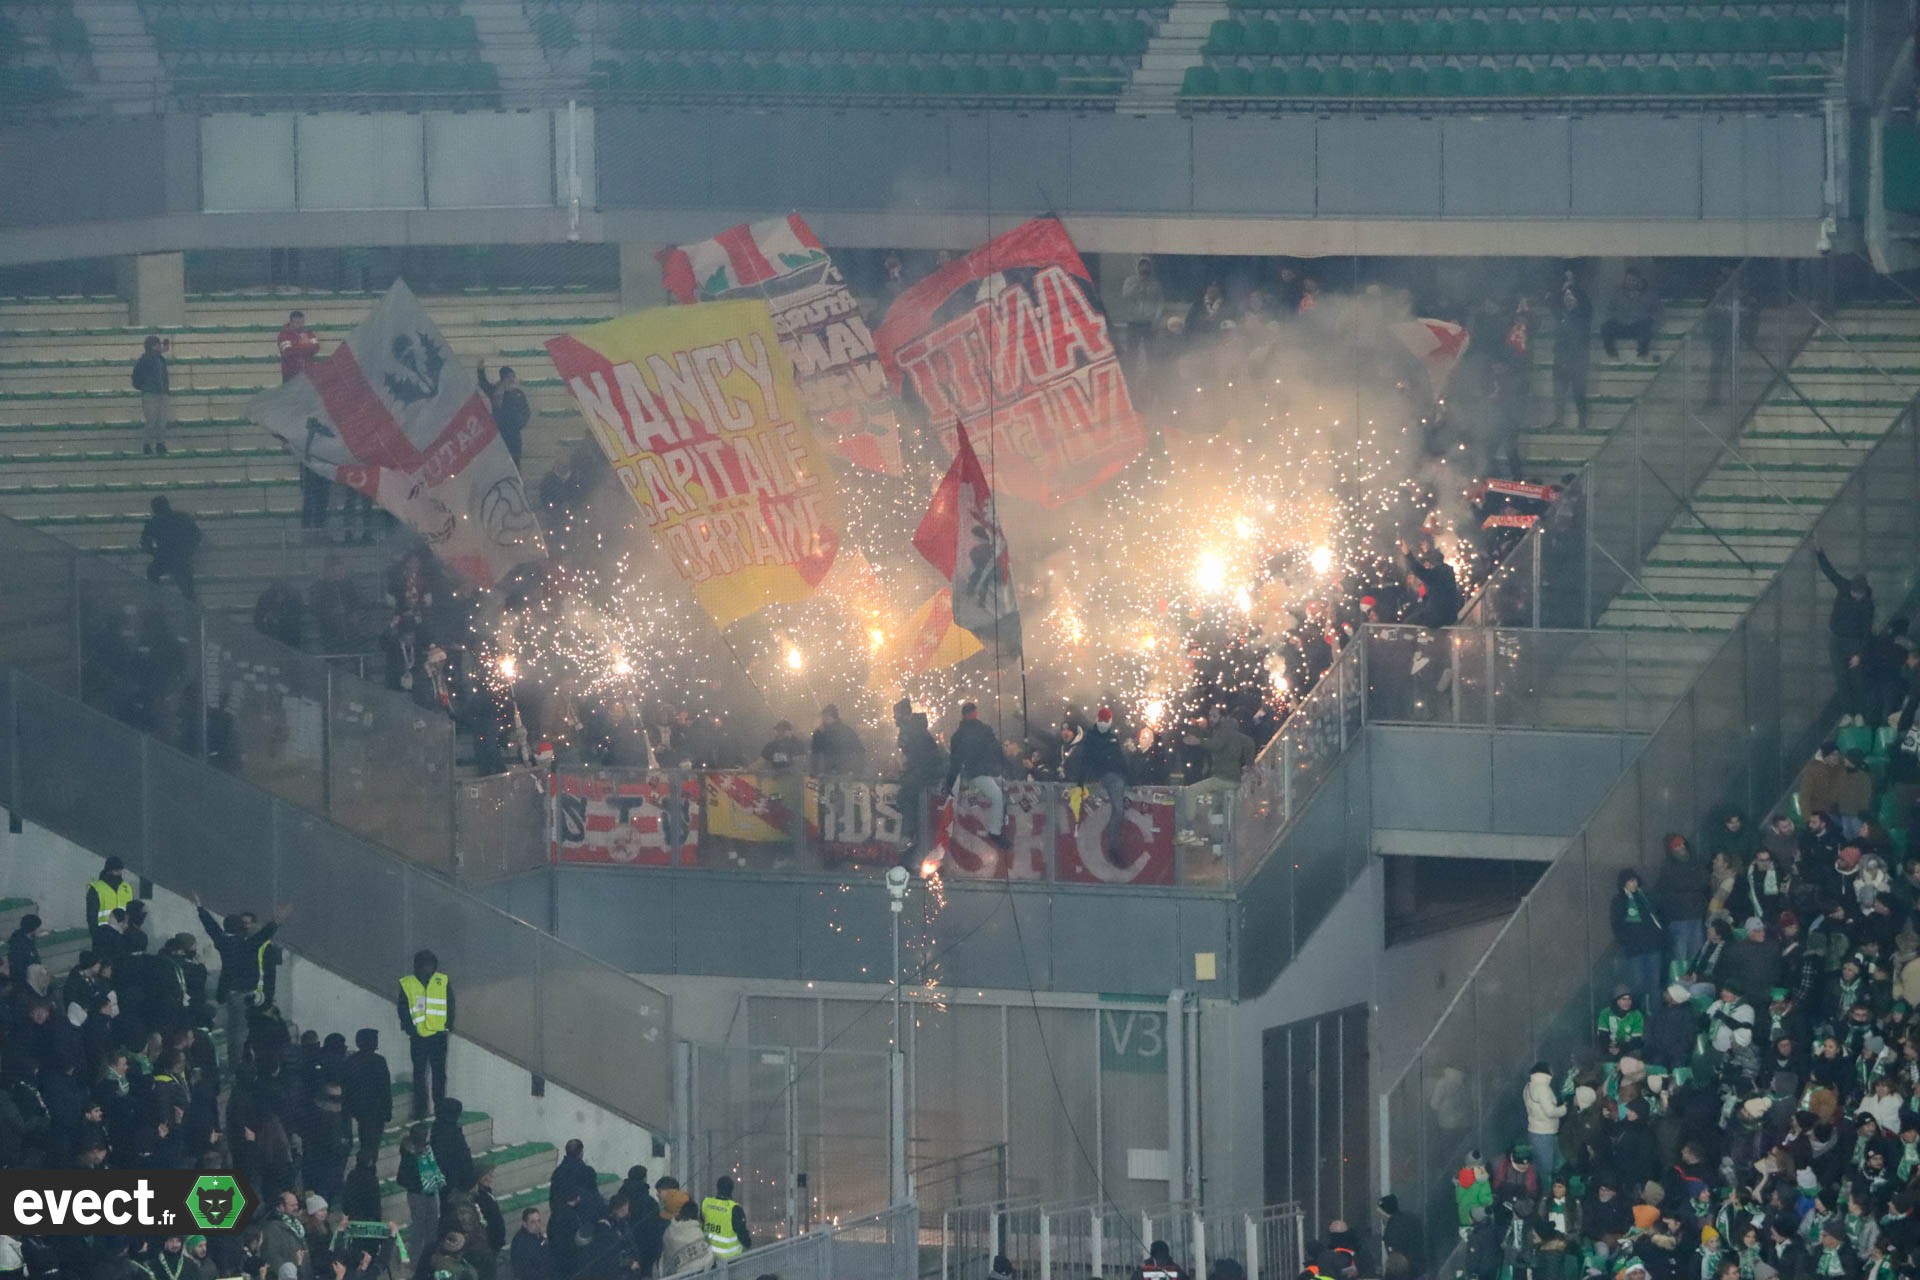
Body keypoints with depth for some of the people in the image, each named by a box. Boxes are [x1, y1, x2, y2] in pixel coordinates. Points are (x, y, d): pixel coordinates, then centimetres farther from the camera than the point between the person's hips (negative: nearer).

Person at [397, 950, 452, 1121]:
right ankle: (420, 1111, 9)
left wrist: (448, 1026, -5)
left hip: (438, 1035, 0)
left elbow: (450, 1006, 5)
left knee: (439, 1073, 6)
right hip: (418, 1037, 0)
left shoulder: (443, 982, 2)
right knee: (419, 1074, 4)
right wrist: (410, 1029, -10)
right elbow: (403, 1010, 0)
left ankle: (440, 1107, 13)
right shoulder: (406, 984, -1)